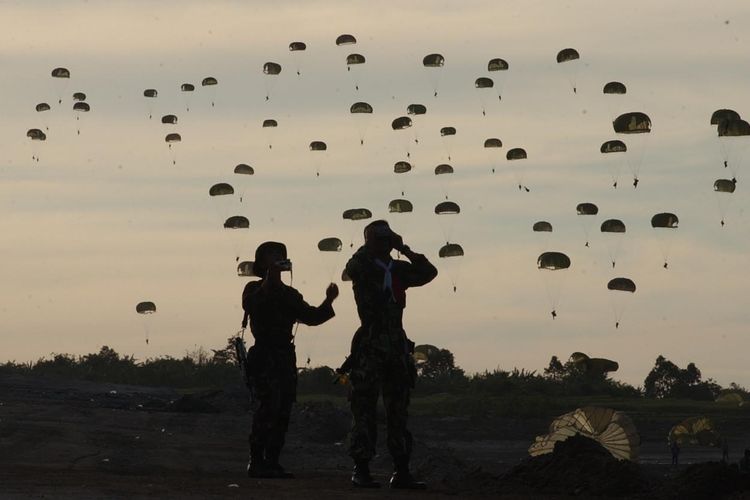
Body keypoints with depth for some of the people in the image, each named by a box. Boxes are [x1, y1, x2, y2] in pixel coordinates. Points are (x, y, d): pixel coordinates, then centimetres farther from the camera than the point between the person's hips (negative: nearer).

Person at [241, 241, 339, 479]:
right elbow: (251, 305, -20)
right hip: (264, 358, -7)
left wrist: (328, 302, -1)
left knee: (282, 412, 4)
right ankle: (257, 462, -15)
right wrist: (268, 281, -27)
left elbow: (311, 316, 15)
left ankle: (272, 462, 6)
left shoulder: (289, 294, 18)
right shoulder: (255, 289, 1)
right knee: (268, 408, -16)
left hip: (285, 358, 7)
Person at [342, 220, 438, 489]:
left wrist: (405, 250, -1)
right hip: (369, 348, -5)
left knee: (398, 412, 5)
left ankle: (401, 471, 6)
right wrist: (370, 247, -16)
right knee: (365, 411, -5)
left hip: (397, 347, 5)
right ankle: (361, 469, -3)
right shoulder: (364, 269, 0)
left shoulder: (399, 270, 14)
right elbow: (352, 269, -22)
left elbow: (429, 273, 4)